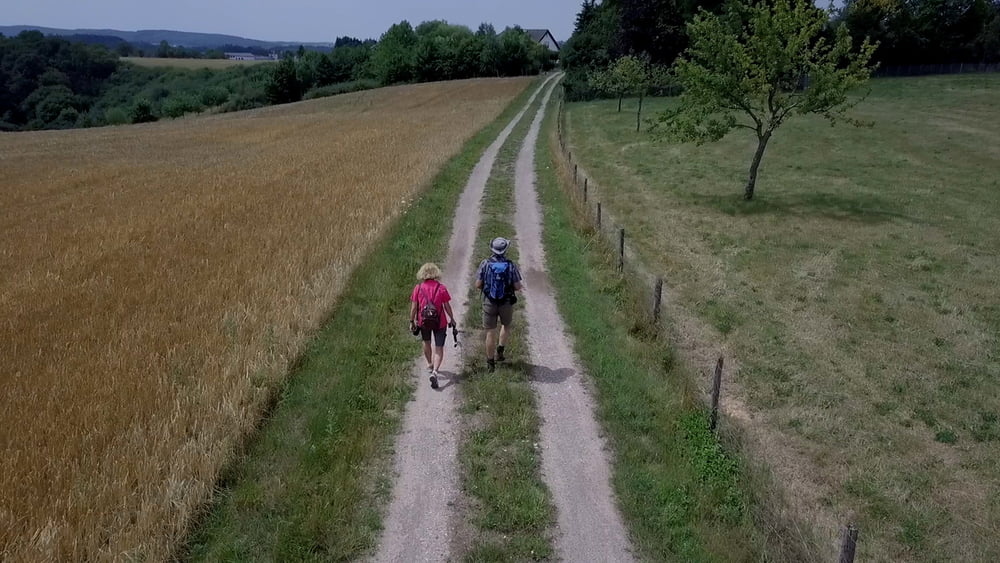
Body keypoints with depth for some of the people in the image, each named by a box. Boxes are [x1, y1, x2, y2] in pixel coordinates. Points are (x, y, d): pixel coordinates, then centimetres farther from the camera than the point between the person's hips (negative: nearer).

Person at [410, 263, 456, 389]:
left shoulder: (418, 288, -6)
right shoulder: (441, 288, -8)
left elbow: (414, 306, -4)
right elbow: (447, 306, -4)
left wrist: (412, 321, 6)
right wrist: (452, 319, 10)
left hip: (423, 321, 2)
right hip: (440, 322, -2)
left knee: (426, 343, 28)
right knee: (439, 348, 4)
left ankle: (430, 365, 46)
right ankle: (435, 371, -15)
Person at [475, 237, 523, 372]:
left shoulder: (485, 264, -8)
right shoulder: (511, 265, -9)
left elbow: (478, 285, -6)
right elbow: (517, 286, -8)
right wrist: (520, 287, 15)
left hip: (489, 303, 0)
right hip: (506, 303, 0)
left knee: (490, 333, 8)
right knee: (506, 326, 28)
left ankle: (490, 362, 14)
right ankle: (500, 351, 19)